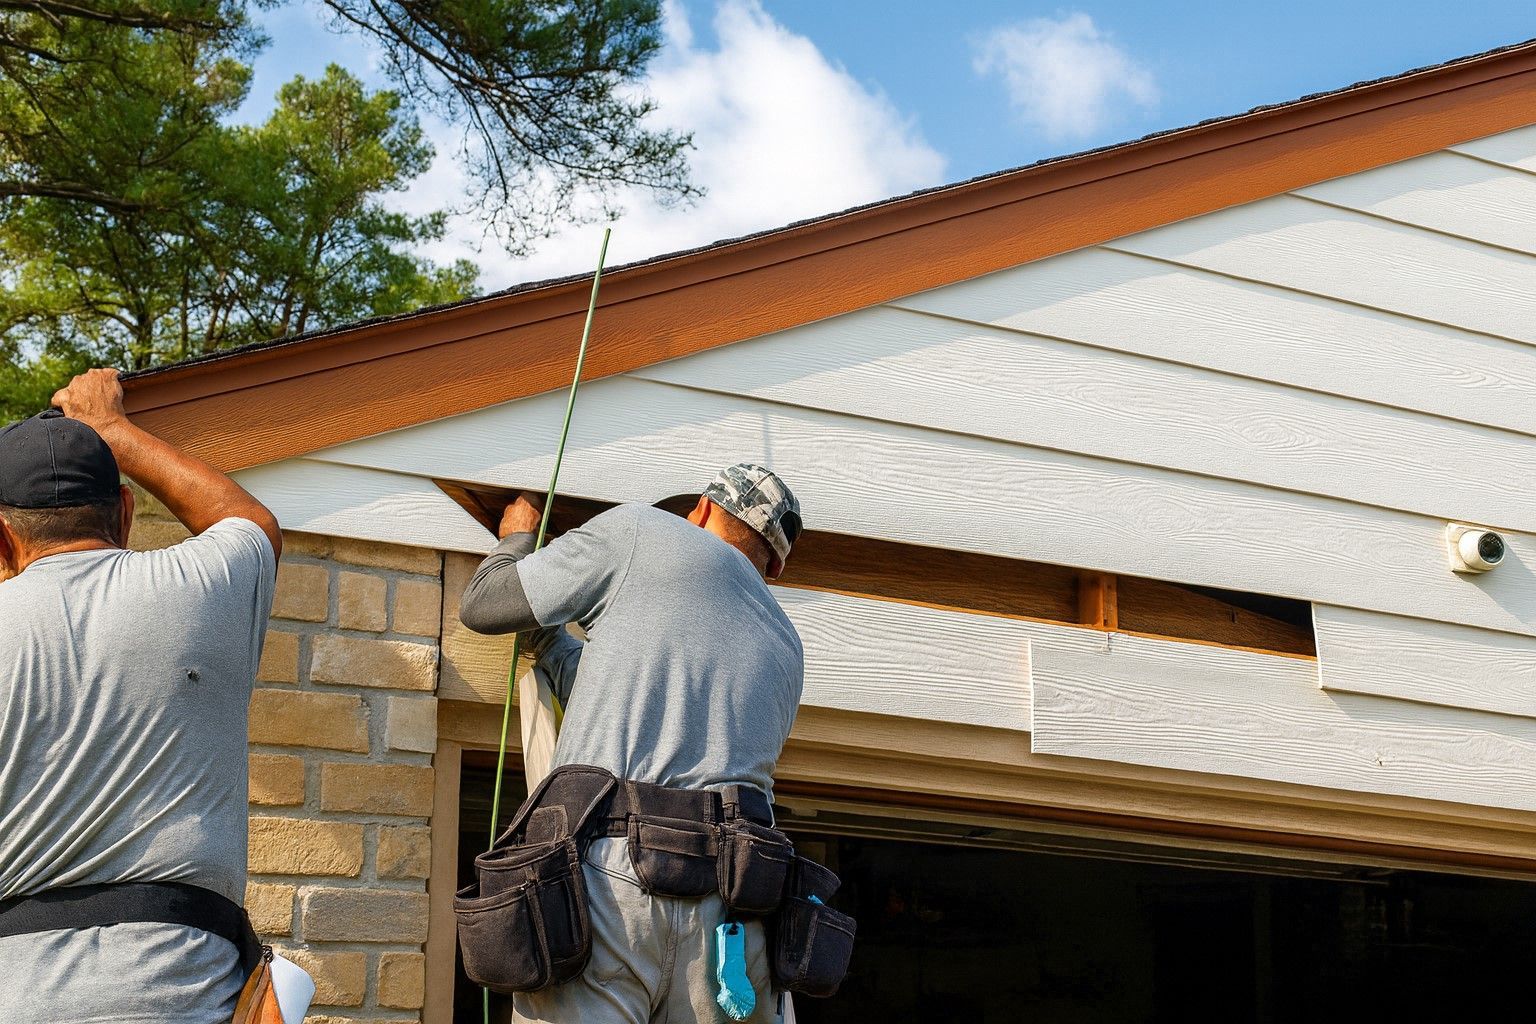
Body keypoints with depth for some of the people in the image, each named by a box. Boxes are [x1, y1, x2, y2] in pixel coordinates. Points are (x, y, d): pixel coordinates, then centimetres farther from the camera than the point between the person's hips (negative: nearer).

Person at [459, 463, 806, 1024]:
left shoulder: (641, 530, 10)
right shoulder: (787, 649, 26)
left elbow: (481, 606, 16)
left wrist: (517, 538, 38)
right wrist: (546, 636, 46)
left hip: (608, 880, -5)